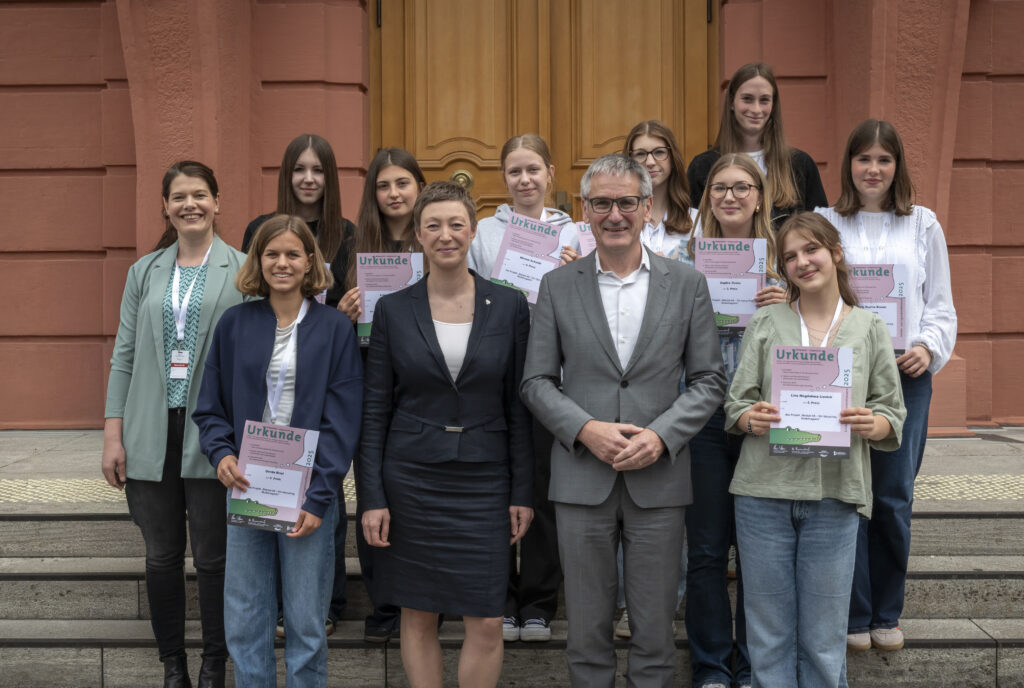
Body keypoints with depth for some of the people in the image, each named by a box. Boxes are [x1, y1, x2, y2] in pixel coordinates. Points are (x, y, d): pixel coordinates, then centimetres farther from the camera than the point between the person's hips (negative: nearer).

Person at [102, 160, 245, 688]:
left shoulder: (242, 271, 0)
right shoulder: (145, 272, 10)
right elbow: (124, 356, 9)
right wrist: (113, 434, 3)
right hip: (151, 435, 3)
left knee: (213, 559, 5)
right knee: (161, 557, 10)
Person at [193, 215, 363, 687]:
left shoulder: (334, 328, 0)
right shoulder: (235, 324, 7)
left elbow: (342, 420, -3)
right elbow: (210, 406, 11)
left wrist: (318, 497, -10)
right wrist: (221, 453, -9)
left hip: (309, 492, -2)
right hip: (246, 488, 2)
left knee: (306, 625, 3)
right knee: (243, 624, 6)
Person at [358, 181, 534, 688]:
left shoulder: (509, 306, 1)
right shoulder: (392, 309, 0)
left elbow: (517, 407, 3)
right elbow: (374, 410, 1)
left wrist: (522, 493, 0)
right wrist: (372, 497, -4)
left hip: (483, 480, 0)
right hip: (411, 479, 0)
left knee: (486, 622, 0)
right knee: (418, 617, 8)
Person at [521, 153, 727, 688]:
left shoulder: (687, 284, 3)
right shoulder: (557, 286, 3)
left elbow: (708, 379, 3)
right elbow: (536, 381, 3)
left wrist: (661, 435, -12)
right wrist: (586, 430, -13)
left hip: (659, 479, 0)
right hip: (582, 478, 0)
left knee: (655, 627, 9)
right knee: (587, 624, 10)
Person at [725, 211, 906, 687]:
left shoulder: (869, 329, 8)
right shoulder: (765, 323, 8)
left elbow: (894, 415, 7)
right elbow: (736, 402, 6)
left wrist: (872, 424, -15)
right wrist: (751, 417, -17)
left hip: (835, 496, 0)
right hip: (764, 491, 1)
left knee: (823, 641, 6)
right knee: (769, 636, 7)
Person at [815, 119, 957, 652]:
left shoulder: (922, 225, 10)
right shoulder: (824, 223, 7)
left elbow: (940, 304, 10)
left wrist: (928, 348, -7)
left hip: (906, 374, 1)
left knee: (894, 497, 3)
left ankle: (887, 614, 18)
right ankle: (853, 616, 11)